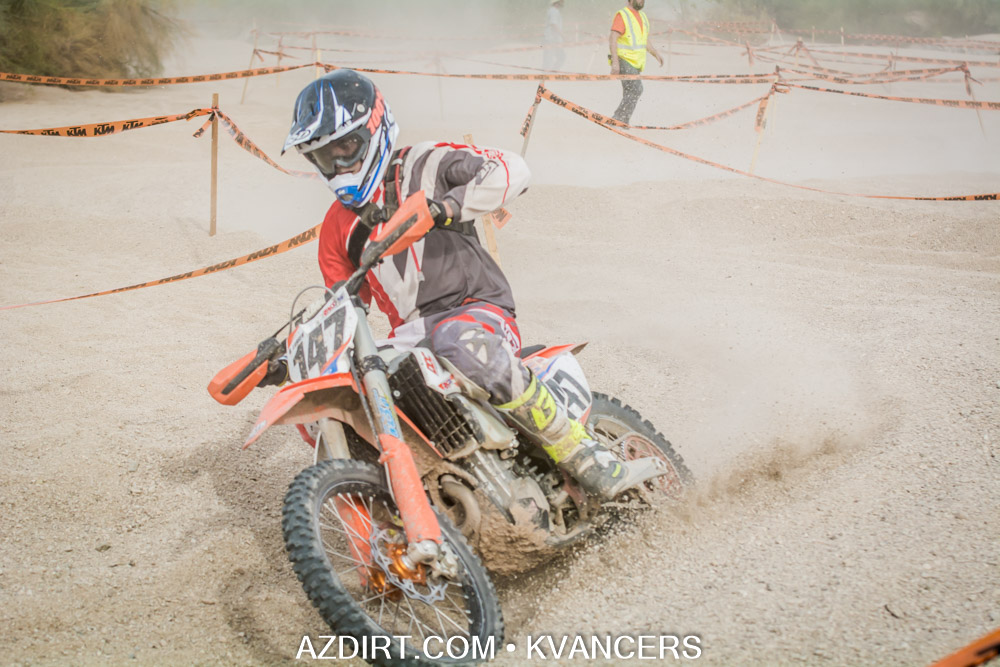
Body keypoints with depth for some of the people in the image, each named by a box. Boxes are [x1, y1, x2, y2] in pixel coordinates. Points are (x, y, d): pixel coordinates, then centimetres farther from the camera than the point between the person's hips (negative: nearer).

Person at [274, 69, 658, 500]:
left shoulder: (420, 166, 3)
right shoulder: (337, 228, 19)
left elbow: (511, 169, -12)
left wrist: (448, 206, -25)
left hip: (477, 308, -6)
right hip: (410, 333, 6)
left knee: (464, 345, -41)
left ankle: (579, 454, -30)